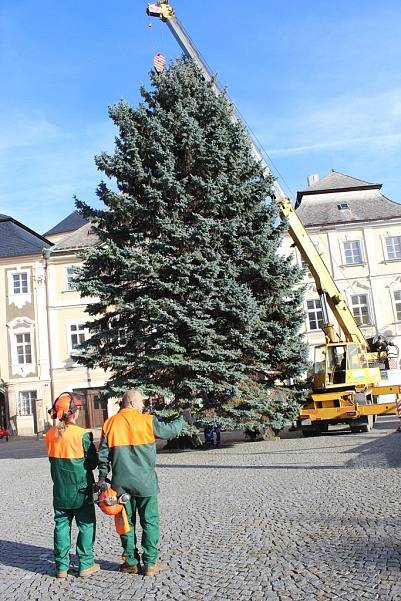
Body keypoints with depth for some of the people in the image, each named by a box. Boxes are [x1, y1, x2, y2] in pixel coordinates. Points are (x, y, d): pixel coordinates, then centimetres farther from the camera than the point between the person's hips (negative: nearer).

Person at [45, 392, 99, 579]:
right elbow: (93, 461, -8)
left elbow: (53, 459, 8)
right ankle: (86, 564, 16)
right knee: (86, 525, 10)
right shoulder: (82, 434, -19)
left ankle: (62, 566, 20)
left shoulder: (50, 435, -4)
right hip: (81, 490, -4)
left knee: (61, 525, 14)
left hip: (60, 491, 4)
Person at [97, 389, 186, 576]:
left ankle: (131, 562, 20)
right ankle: (150, 564, 11)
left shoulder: (110, 423, 1)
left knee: (126, 522, 15)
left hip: (121, 483, 3)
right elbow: (170, 430, 2)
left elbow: (103, 453, 3)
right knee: (149, 522, 8)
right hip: (144, 483, -3)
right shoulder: (147, 421, -8)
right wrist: (182, 419, 20)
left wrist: (102, 476, 11)